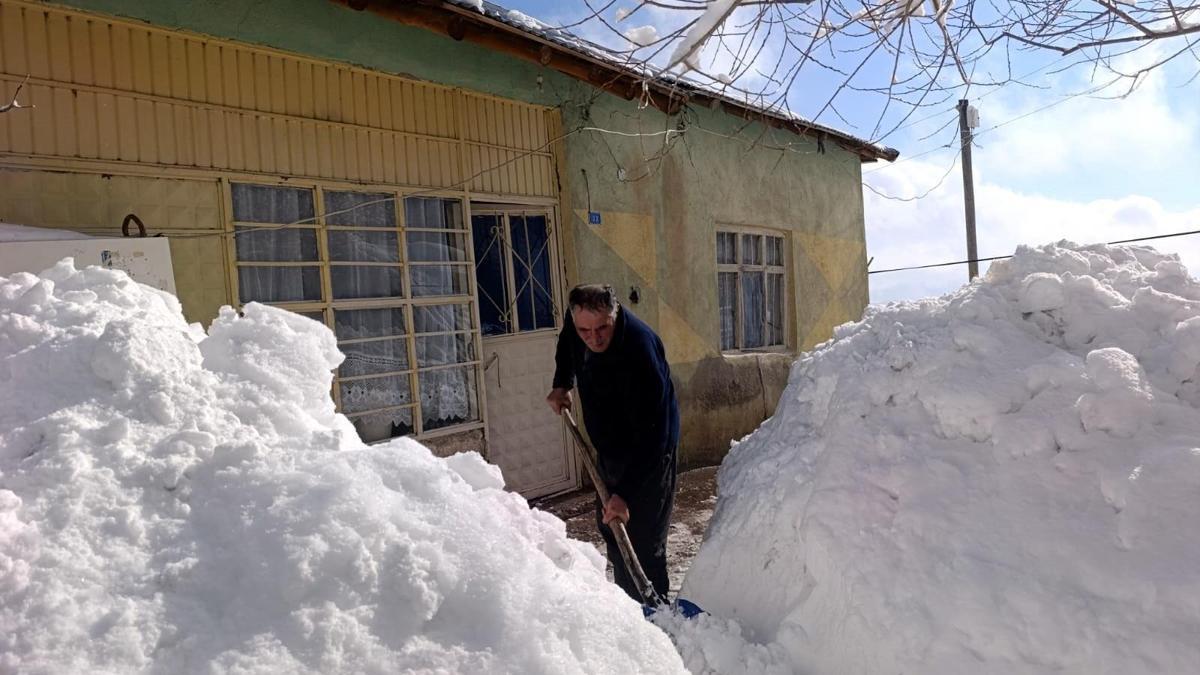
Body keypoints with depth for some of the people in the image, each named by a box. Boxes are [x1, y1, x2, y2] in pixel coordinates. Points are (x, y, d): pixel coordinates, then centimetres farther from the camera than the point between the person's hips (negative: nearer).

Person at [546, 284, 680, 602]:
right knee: (610, 530, 19)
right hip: (608, 447, 8)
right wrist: (562, 383, 5)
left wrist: (625, 493, -37)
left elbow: (651, 434, -35)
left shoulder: (639, 351, -35)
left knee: (643, 542, -10)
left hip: (647, 452, -8)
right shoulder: (576, 318, -13)